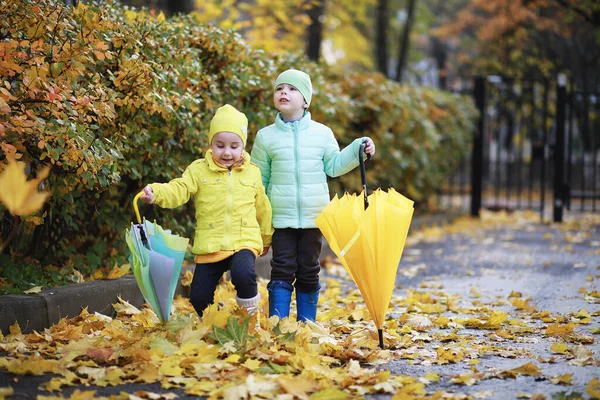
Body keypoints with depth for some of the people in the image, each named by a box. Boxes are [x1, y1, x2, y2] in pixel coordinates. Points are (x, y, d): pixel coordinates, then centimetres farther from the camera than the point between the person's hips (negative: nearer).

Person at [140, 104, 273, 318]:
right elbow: (178, 191, -12)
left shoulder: (252, 173, 9)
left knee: (243, 274, -31)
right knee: (199, 296, -2)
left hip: (244, 242, -1)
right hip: (210, 246, 1)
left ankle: (250, 315, -2)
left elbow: (262, 207, 21)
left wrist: (266, 238, 31)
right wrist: (156, 192, -34)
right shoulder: (199, 170, 3)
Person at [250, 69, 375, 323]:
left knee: (309, 272, 8)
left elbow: (334, 166, 8)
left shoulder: (322, 133, 4)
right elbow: (259, 180, 7)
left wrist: (357, 150, -6)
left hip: (314, 216, 1)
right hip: (281, 216, -1)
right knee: (282, 271, -4)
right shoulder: (266, 136, 3)